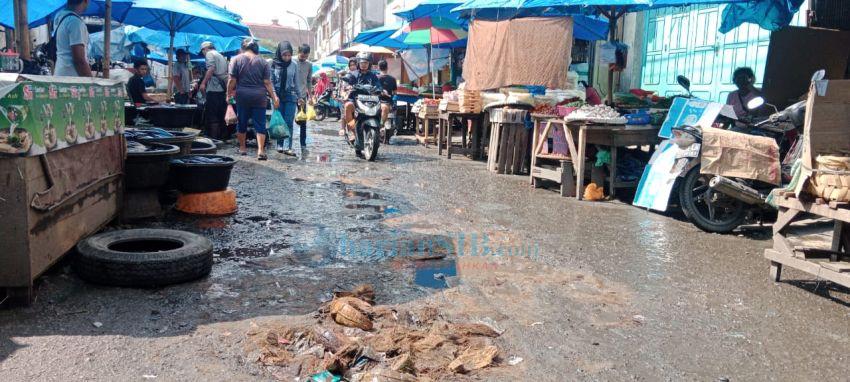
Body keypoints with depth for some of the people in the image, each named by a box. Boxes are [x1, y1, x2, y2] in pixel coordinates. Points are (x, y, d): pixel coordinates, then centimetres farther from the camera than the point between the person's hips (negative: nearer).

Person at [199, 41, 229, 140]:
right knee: (222, 115, 10)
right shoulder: (222, 56, 25)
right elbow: (227, 73, 23)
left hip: (214, 88, -8)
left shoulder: (209, 54, 0)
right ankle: (223, 137, 12)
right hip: (223, 88, 8)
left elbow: (211, 69, -16)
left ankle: (214, 138, -8)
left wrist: (203, 83, -19)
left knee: (212, 116, -6)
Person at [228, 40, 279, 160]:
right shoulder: (263, 62, 2)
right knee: (260, 124, 1)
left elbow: (232, 80, -4)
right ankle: (260, 150, -8)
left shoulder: (237, 59, 0)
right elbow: (267, 82, -2)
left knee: (242, 122, 13)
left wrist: (229, 93, 6)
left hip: (242, 96, 0)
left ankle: (242, 148, 24)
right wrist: (274, 96, 4)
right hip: (259, 96, 0)